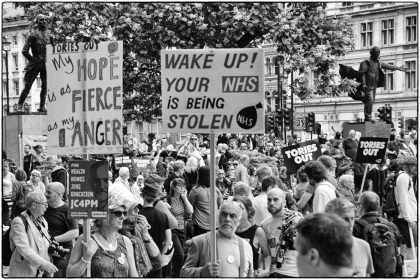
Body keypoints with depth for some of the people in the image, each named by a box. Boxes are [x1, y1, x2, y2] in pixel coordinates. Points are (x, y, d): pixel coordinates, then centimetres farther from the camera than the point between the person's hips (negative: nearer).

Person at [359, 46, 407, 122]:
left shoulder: (378, 62, 11)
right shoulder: (366, 63, -13)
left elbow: (387, 66, 23)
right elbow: (361, 73, -18)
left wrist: (398, 68, 29)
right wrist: (363, 84, -28)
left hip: (374, 86, 8)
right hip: (367, 86, -8)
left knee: (371, 101, 4)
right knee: (369, 100, -17)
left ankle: (367, 118, 6)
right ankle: (368, 117, -17)